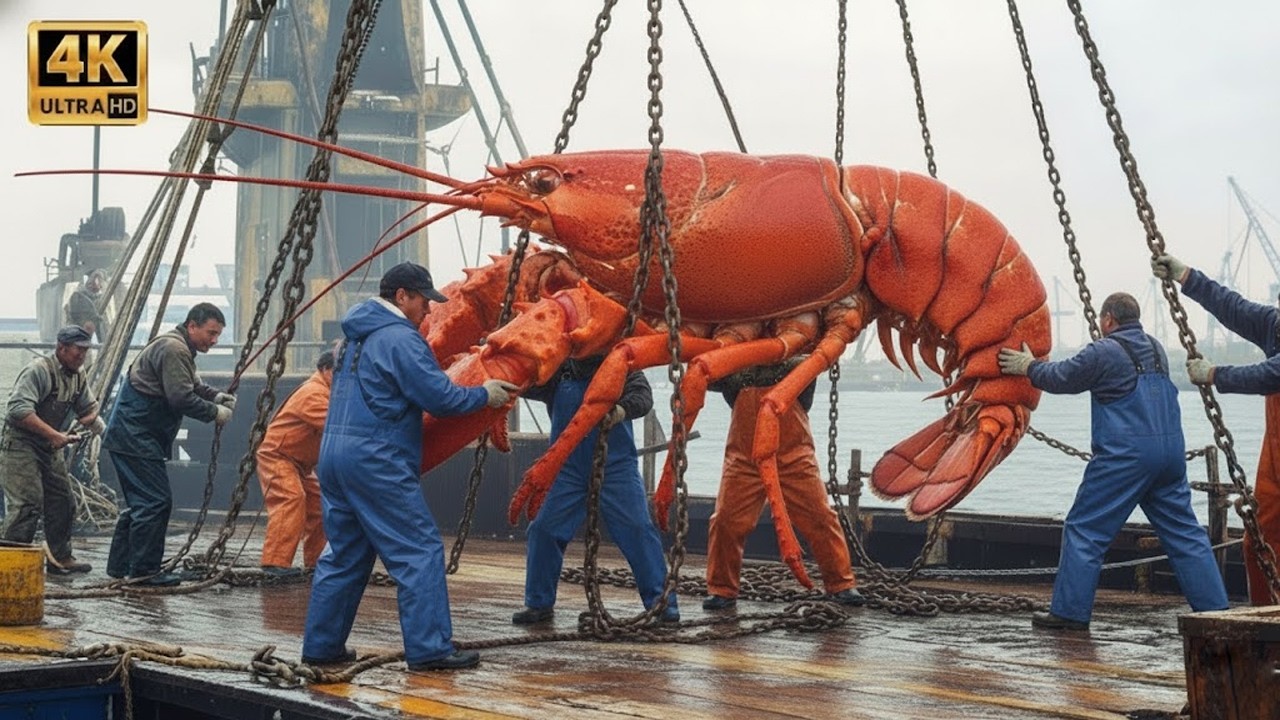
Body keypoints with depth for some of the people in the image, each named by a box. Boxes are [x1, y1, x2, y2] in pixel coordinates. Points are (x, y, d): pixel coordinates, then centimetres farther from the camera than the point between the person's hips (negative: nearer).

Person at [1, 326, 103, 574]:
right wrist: (54, 435, -33)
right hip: (20, 444, -9)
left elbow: (88, 408, 19)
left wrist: (106, 433, -1)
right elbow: (20, 410, -30)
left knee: (63, 502, 11)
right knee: (27, 503, -17)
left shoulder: (78, 375, 8)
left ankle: (60, 558, 23)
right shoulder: (38, 371, -20)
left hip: (51, 447, 9)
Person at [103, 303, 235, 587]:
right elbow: (181, 398, -23)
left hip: (132, 437, 11)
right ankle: (144, 570, -9)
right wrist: (214, 413, -12)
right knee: (156, 501, -11)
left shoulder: (181, 349, 19)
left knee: (142, 502, 15)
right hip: (135, 438, -11)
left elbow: (192, 385, 27)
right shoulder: (173, 349, -16)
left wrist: (216, 396, 8)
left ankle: (120, 565, 21)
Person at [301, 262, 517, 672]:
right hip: (376, 459, -9)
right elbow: (440, 398, -13)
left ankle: (322, 646, 17)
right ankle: (430, 649, -6)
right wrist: (485, 396, 1)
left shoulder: (356, 336, 19)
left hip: (335, 453, 9)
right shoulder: (400, 338, -10)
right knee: (420, 551, -4)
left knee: (344, 554, 15)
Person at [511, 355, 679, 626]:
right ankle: (539, 604, 13)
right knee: (542, 529, -2)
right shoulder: (557, 372, 3)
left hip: (616, 466, -2)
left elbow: (643, 395, -17)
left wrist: (622, 410, -39)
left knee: (638, 529, -8)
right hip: (567, 468, 2)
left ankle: (661, 600, 2)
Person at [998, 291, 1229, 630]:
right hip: (1171, 451, 7)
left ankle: (1070, 612, 1)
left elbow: (1062, 378, 4)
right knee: (1183, 532, 11)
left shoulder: (1103, 352, -7)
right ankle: (1214, 608, 10)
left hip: (1125, 456, -7)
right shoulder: (1156, 349, 15)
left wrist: (1030, 367, 23)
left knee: (1084, 529, 1)